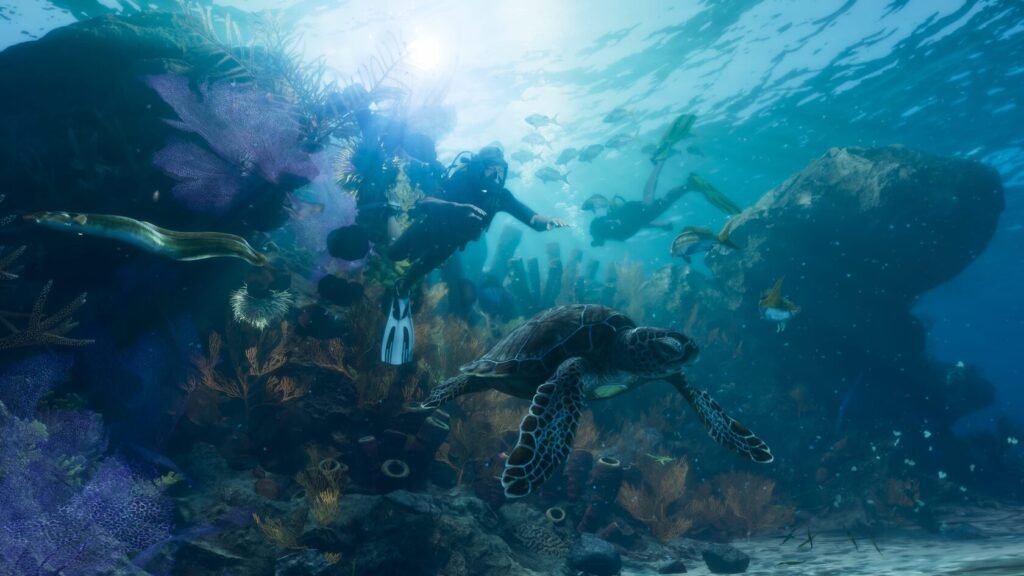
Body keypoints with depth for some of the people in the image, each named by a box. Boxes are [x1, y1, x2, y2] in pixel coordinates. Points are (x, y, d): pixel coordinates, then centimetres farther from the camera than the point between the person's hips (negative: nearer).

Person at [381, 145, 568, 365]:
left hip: (450, 239, 3)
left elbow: (533, 219, -28)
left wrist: (549, 221, -53)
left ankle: (401, 291, 29)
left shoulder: (500, 195, -24)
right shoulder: (461, 178, -33)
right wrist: (458, 207, -62)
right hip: (430, 225, -2)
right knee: (395, 254, -3)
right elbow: (424, 203, -45)